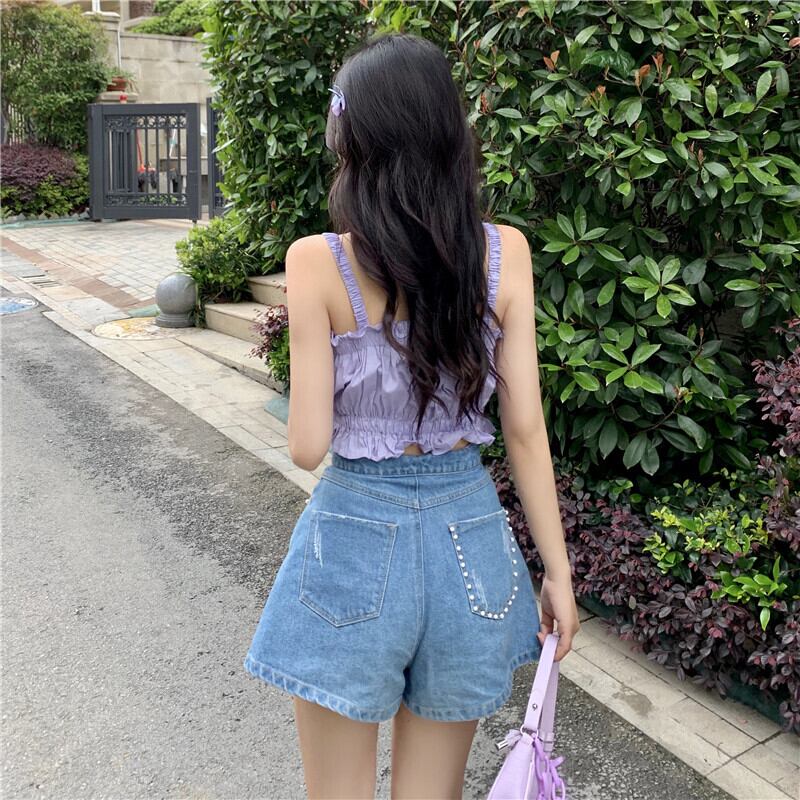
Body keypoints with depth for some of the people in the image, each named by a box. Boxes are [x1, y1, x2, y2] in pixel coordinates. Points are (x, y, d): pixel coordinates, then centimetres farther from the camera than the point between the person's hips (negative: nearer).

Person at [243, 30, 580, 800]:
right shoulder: (505, 253, -6)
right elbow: (525, 430, -4)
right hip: (469, 539, 3)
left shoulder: (318, 262, -14)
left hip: (356, 539, -3)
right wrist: (557, 570, 6)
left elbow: (308, 446, -12)